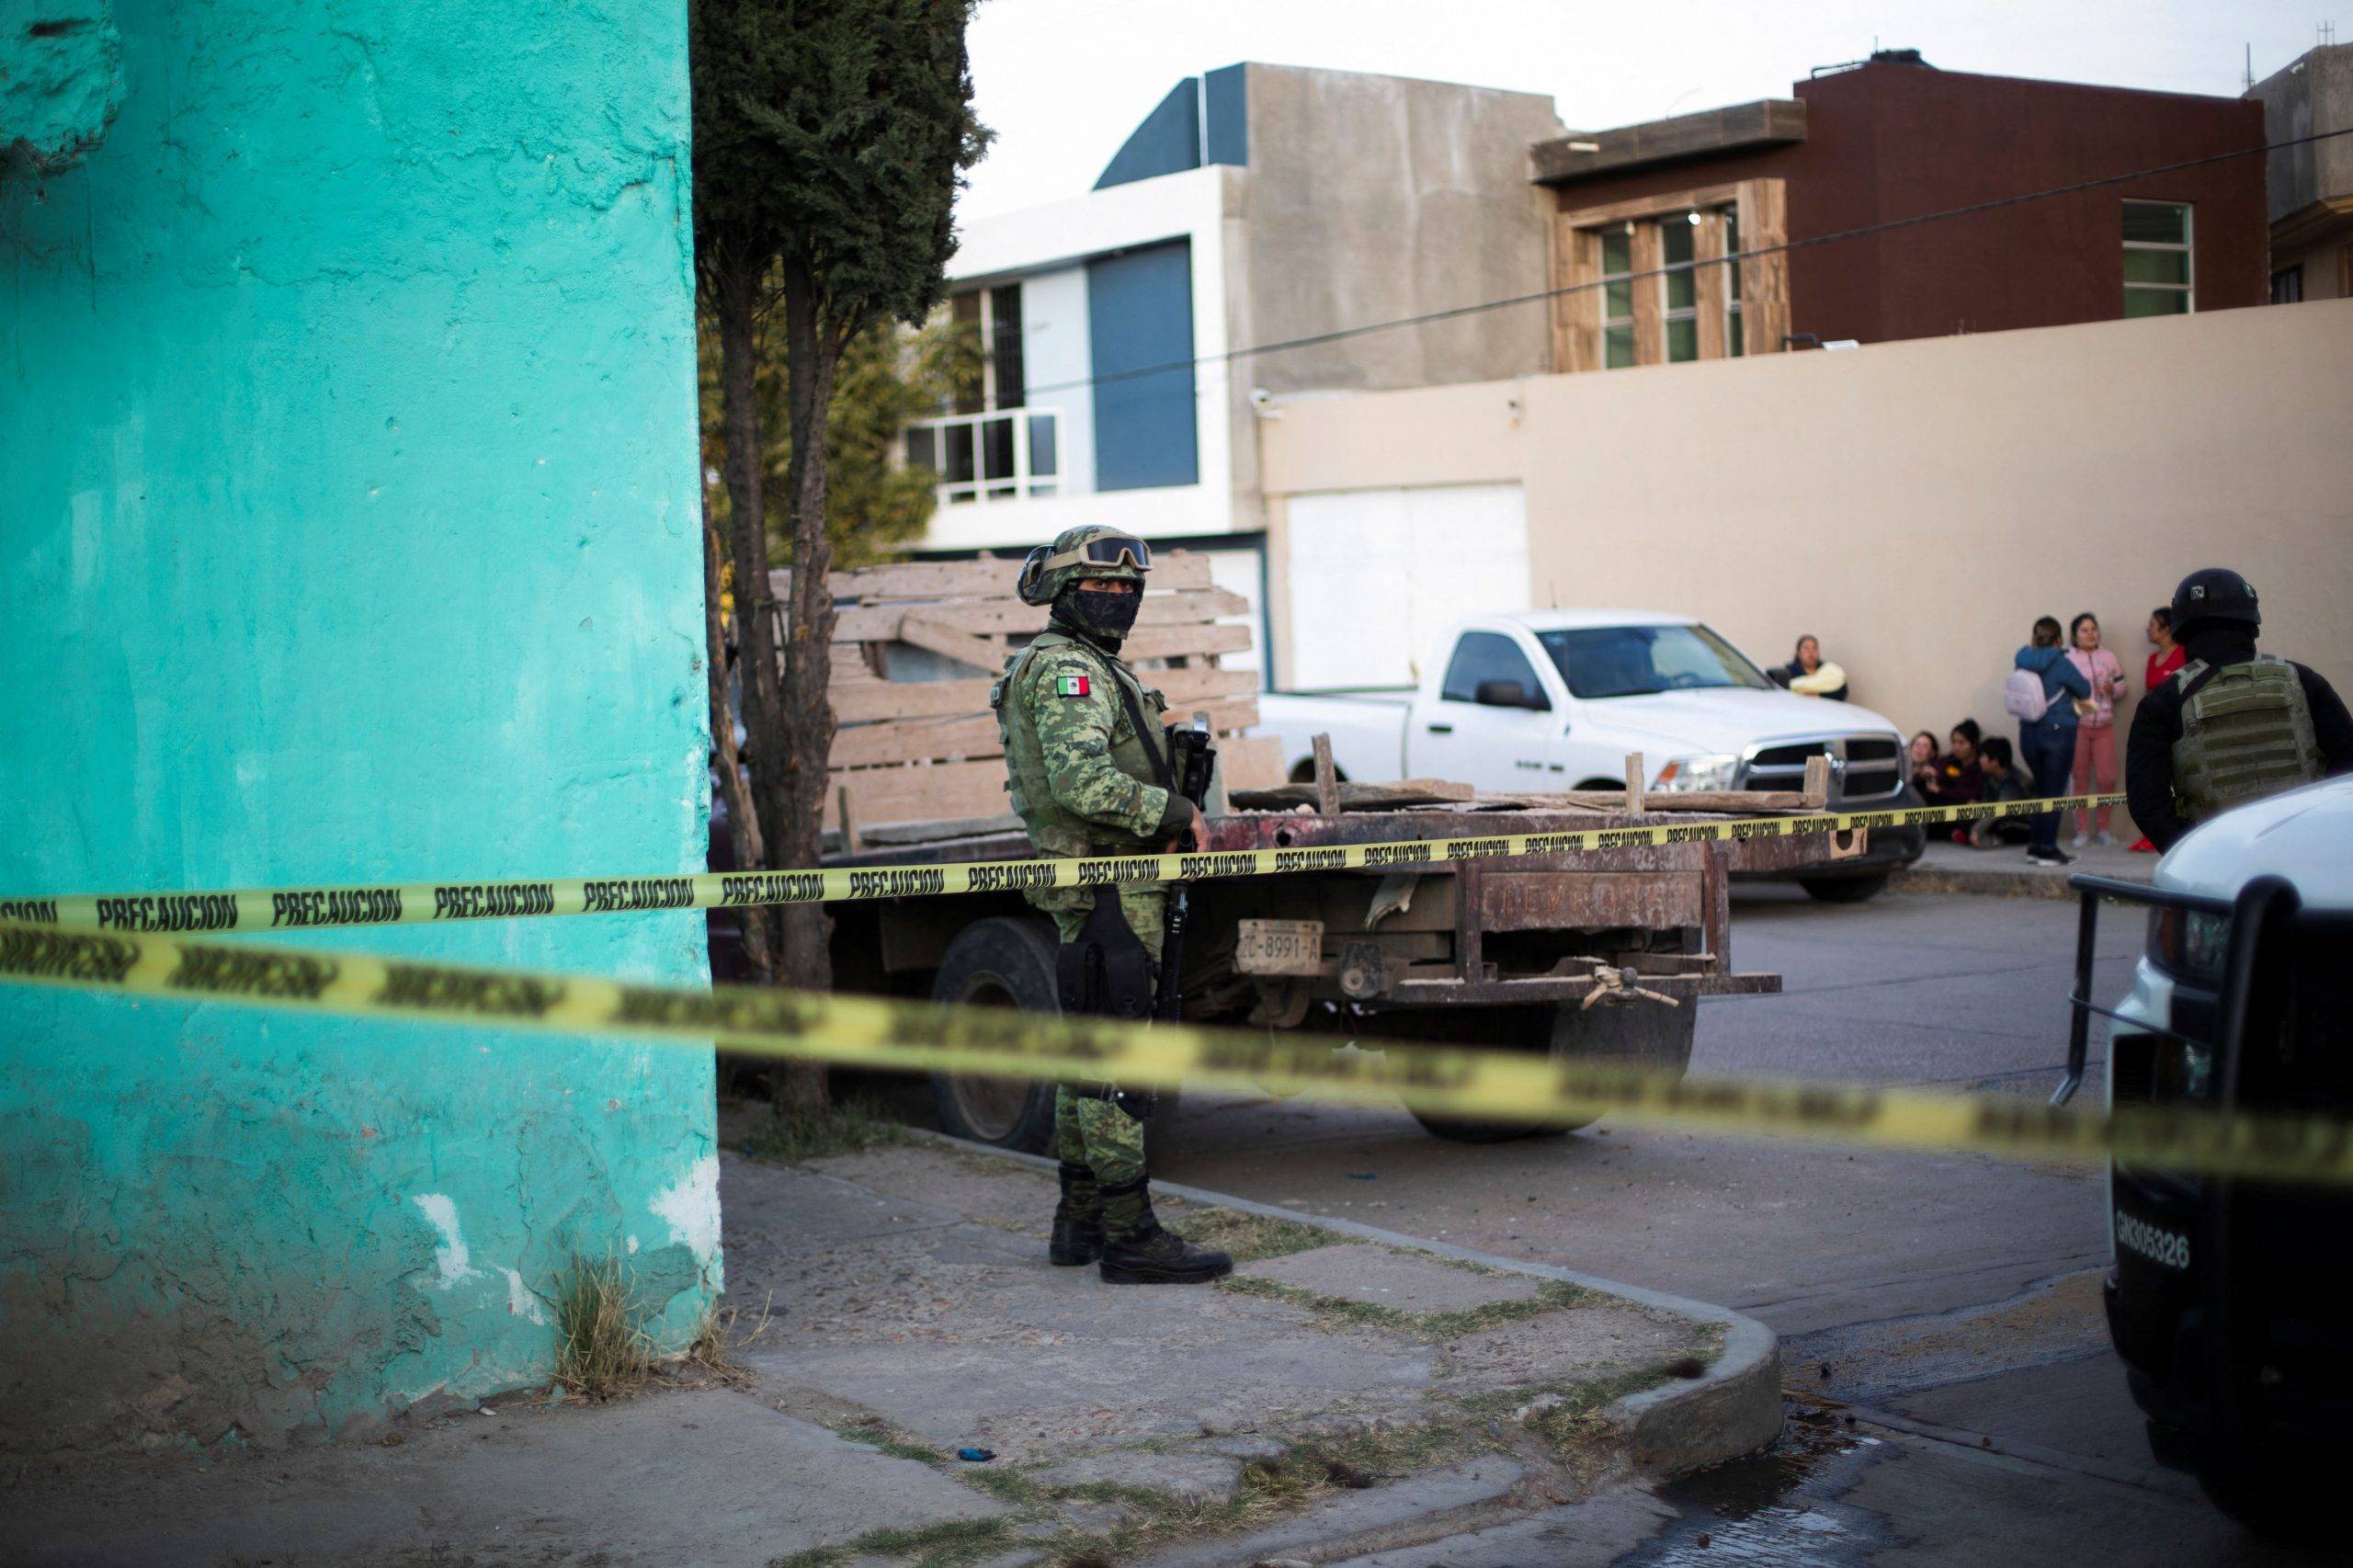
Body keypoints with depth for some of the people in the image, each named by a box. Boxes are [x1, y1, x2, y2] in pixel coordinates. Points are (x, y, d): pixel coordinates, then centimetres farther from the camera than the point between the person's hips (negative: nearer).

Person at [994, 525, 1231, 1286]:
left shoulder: (1094, 667, 22)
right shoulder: (1065, 668, -12)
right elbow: (1082, 782, -24)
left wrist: (1171, 823, 16)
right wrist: (1176, 811, -17)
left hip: (1095, 889, 11)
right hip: (1106, 889, -11)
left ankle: (1080, 1221, 19)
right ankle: (1130, 1235, -10)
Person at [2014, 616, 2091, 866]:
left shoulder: (2022, 661, 1)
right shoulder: (2059, 663, -13)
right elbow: (2084, 691, -3)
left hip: (2028, 733, 5)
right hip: (2058, 732, -5)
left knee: (2043, 791, 18)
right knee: (2053, 793, 1)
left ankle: (2036, 845, 19)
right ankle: (2047, 850, 2)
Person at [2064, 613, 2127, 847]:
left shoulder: (2108, 657, 12)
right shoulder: (2067, 659, 0)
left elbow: (2121, 686, 16)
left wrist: (2112, 689, -5)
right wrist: (2075, 702, -19)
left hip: (2104, 726, 3)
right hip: (2077, 726, -3)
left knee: (2107, 778, -3)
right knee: (2080, 779, 1)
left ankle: (2103, 828, 11)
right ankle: (2082, 830, 10)